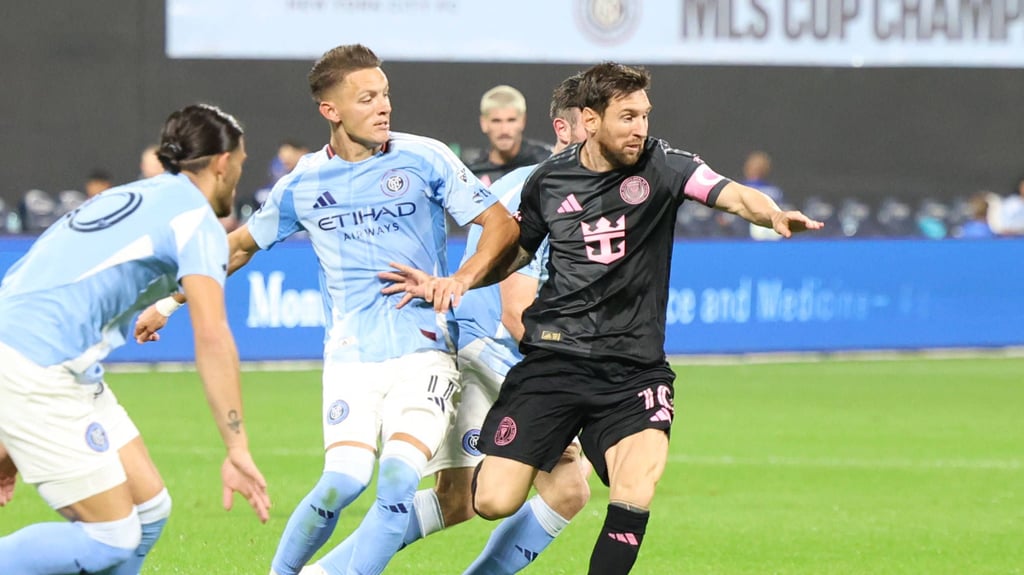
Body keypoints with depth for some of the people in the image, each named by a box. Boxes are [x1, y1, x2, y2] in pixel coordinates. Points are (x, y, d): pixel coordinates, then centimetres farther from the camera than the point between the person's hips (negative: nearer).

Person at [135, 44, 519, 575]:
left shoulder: (424, 159, 0)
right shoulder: (303, 184, 5)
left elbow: (502, 227, 1)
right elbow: (239, 246, 21)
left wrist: (459, 283, -15)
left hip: (423, 351, 0)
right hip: (350, 356, 0)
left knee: (399, 480, -20)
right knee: (344, 480, -16)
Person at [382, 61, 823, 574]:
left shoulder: (660, 165, -4)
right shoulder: (548, 180, 3)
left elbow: (732, 195, -21)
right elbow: (516, 250, 20)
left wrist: (774, 215, -42)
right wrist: (448, 283, 7)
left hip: (633, 368, -1)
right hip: (553, 359, 1)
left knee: (638, 485, -26)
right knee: (493, 503, -7)